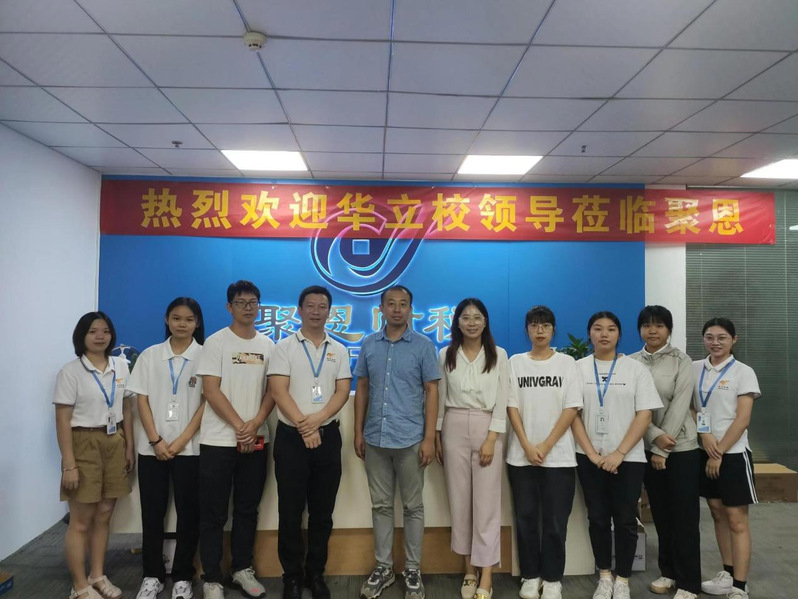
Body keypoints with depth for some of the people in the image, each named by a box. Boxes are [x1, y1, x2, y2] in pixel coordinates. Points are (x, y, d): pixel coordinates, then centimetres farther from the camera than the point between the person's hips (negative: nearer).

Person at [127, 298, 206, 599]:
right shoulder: (150, 355, 6)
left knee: (188, 513, 4)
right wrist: (156, 440, -6)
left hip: (189, 447, -2)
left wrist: (182, 440, -10)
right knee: (152, 512, 9)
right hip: (152, 446, 2)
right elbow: (142, 400, 3)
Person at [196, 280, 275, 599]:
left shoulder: (268, 345, 8)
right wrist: (239, 426, -13)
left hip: (256, 440, 4)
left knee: (248, 510, 14)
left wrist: (255, 424, -9)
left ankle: (243, 569, 29)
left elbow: (272, 390, 6)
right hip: (218, 440, -4)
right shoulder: (216, 342, -4)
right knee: (213, 514, 4)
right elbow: (211, 391, -10)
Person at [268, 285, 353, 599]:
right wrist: (304, 427, -15)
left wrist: (318, 418, -15)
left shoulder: (339, 350, 8)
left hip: (327, 436, 3)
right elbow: (279, 391, -9)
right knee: (290, 510, 5)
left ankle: (315, 573, 26)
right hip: (291, 436, -2)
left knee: (323, 510, 10)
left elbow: (343, 391, 0)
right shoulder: (284, 347, -1)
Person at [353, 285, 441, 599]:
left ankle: (413, 569, 24)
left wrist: (429, 438, -8)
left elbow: (431, 392, -3)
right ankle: (383, 566, 28)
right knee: (381, 505, 13)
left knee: (412, 506, 10)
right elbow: (362, 389, 9)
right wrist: (358, 432, 6)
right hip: (375, 438, 3)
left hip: (410, 439, -2)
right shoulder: (368, 344, 5)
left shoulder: (423, 345, -3)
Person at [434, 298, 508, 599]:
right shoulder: (446, 355, 5)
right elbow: (440, 399, 7)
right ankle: (469, 569, 21)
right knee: (459, 499, 7)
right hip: (454, 428, 2)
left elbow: (501, 401, -3)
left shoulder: (498, 355, 1)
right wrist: (436, 437, 4)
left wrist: (491, 439, -9)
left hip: (487, 428, -2)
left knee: (487, 501, -1)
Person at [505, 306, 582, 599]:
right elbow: (512, 407, 0)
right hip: (522, 456, 1)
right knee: (526, 518, 8)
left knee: (555, 521, 5)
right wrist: (527, 447, -9)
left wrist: (545, 447, -10)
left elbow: (571, 409, -4)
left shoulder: (567, 363, 1)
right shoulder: (515, 362, 3)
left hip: (558, 455, -1)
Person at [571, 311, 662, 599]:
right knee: (598, 518, 10)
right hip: (589, 458, 1)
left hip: (628, 458, -1)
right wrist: (591, 453, -8)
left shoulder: (635, 368, -1)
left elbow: (644, 416, -6)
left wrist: (619, 453, -12)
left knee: (625, 520, 6)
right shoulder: (578, 368, 1)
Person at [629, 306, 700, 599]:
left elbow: (679, 405, -12)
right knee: (661, 513, 13)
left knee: (684, 515, 3)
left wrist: (663, 449, -14)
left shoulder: (681, 361, -6)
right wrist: (655, 436, -16)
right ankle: (668, 571, 28)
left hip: (681, 447, -3)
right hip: (647, 447, 3)